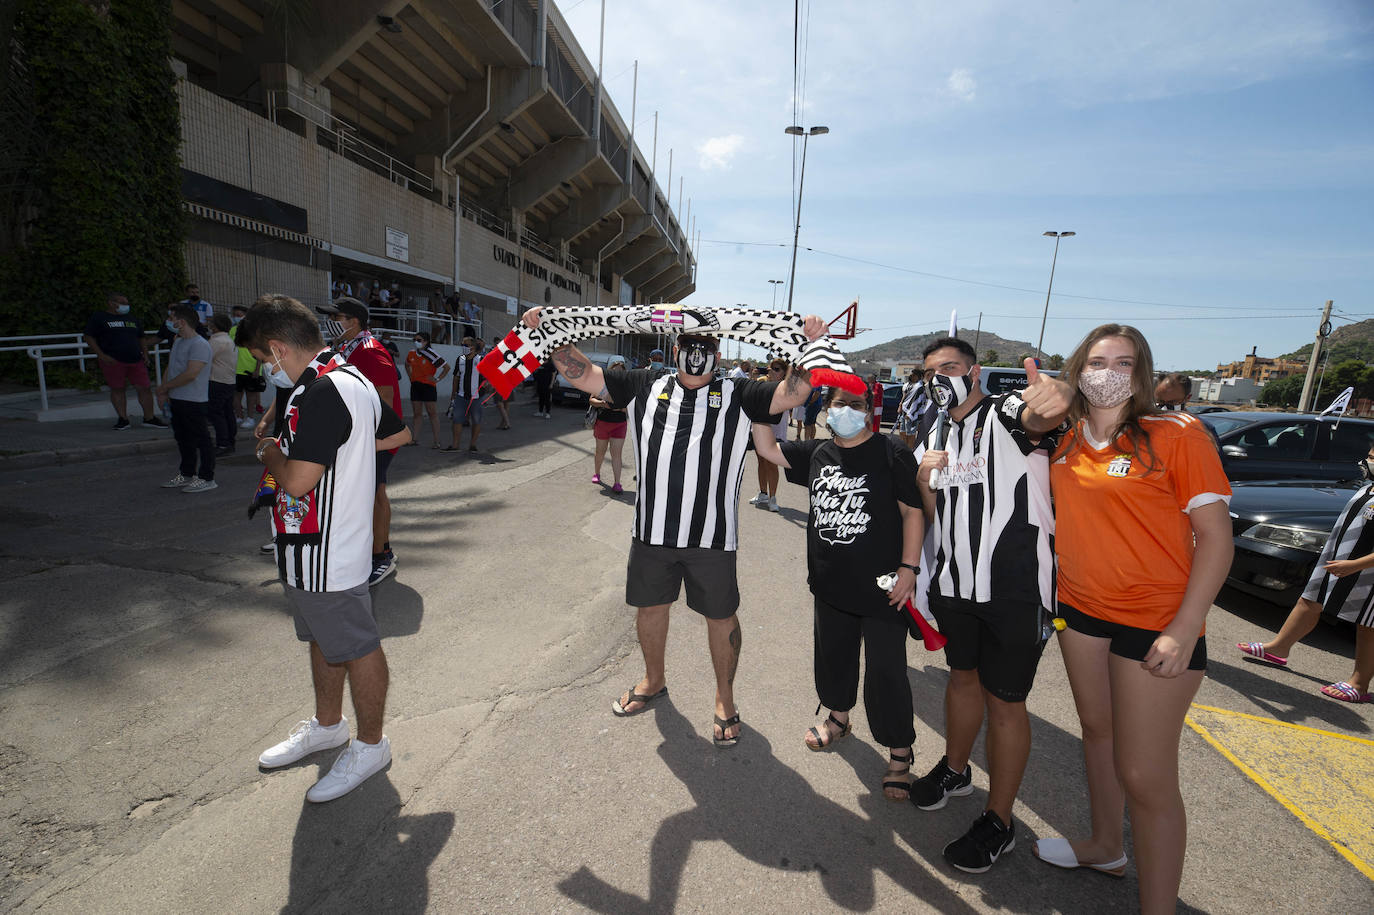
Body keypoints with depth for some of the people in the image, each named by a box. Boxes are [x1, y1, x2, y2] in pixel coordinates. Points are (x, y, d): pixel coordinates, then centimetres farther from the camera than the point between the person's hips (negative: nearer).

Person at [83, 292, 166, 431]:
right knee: (118, 389, 1)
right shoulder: (98, 318, 3)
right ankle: (123, 419, 8)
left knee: (145, 388, -2)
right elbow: (88, 337, -2)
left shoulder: (133, 320, 19)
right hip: (112, 361, -4)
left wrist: (145, 353, 9)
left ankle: (149, 418, 6)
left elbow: (141, 338, 26)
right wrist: (101, 355, -12)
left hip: (136, 360, 4)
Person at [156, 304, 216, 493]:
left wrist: (165, 387, -12)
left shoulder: (199, 345, -16)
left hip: (195, 402, -10)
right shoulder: (177, 341, 14)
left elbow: (190, 374, -22)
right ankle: (186, 474, 29)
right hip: (177, 400, 10)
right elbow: (171, 366, 20)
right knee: (183, 440, 18)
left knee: (201, 440, -2)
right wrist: (163, 390, 6)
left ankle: (206, 479, 4)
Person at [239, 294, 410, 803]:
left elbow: (298, 479, -29)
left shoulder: (323, 394, -25)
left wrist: (270, 454, -9)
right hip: (314, 551, 10)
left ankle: (370, 746, 25)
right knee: (323, 640, 24)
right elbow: (399, 434, 20)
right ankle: (327, 726, 45)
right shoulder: (351, 379, 7)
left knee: (356, 648, 7)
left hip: (325, 555, -10)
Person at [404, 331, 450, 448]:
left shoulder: (430, 354, -12)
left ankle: (436, 441, 0)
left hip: (428, 386, -6)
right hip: (415, 386, 6)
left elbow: (447, 367, -10)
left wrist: (437, 379, -10)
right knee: (416, 413, 10)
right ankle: (415, 439, 16)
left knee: (432, 413, -3)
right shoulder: (411, 354, 6)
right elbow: (407, 365, 29)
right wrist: (411, 377, 17)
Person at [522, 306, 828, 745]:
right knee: (650, 606, 19)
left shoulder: (737, 395, 3)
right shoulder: (645, 386, 7)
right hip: (652, 529, 3)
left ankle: (725, 699, 33)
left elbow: (790, 393, -7)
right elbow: (582, 374, 9)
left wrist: (810, 346, -19)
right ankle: (653, 681, 45)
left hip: (712, 536, -2)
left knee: (721, 615, 10)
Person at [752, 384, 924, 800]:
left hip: (882, 587, -5)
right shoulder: (817, 455, 6)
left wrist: (909, 567, -14)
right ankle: (838, 716, 47)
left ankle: (899, 753, 20)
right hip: (831, 585, 6)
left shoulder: (893, 456, -9)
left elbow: (913, 512, -8)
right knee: (832, 654, 21)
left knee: (886, 671, 1)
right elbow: (768, 449, 11)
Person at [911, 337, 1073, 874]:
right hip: (954, 583, 7)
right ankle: (955, 770, 43)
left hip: (1015, 589, -6)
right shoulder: (939, 435, 11)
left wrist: (1051, 400, -61)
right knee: (963, 677, 22)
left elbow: (1042, 416, -37)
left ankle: (998, 821, 21)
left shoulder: (1009, 413, -11)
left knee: (1004, 701, 4)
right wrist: (924, 480, -6)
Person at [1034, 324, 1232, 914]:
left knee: (1144, 776, -2)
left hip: (1155, 620, -6)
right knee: (1097, 729, 21)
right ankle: (1105, 848, 43)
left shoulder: (1177, 434, -11)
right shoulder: (1068, 440, 4)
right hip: (1081, 607, 6)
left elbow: (1215, 536, -13)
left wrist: (1184, 632, -19)